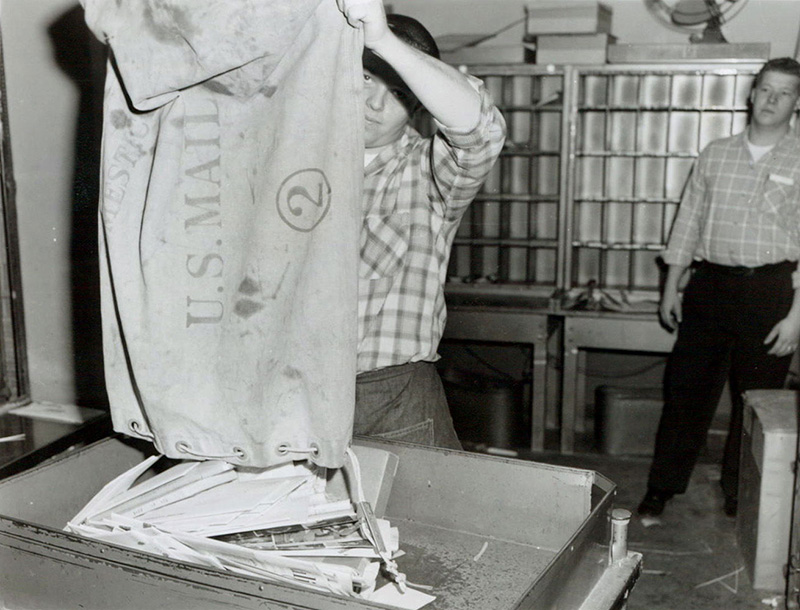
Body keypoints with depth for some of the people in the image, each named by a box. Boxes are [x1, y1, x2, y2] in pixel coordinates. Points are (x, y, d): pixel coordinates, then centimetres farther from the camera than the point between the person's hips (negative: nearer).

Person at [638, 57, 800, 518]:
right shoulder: (716, 154, 10)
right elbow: (688, 222, 12)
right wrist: (671, 289, 9)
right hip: (710, 285, 3)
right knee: (686, 386, 5)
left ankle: (740, 498, 23)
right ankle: (663, 487, 18)